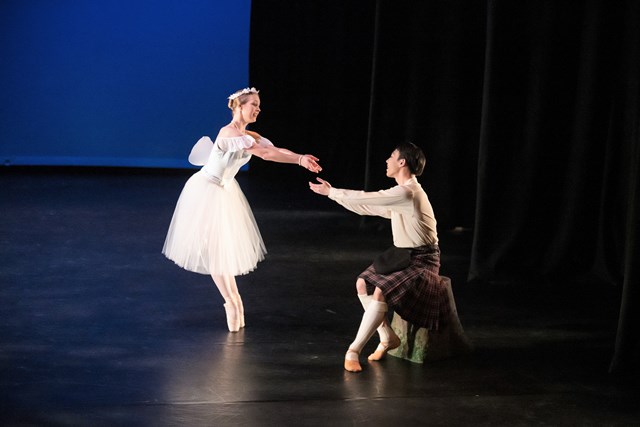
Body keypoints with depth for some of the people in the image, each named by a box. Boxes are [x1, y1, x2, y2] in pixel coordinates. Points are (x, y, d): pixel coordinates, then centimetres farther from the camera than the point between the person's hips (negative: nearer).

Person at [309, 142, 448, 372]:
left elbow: (364, 199, -19)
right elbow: (366, 206, 15)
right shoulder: (401, 194, 10)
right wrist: (333, 192, 12)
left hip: (421, 261, -10)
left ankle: (354, 350, -21)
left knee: (381, 292, -27)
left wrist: (331, 192, -7)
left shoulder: (407, 193, -22)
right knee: (363, 283, -4)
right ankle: (388, 338, 5)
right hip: (403, 256, 10)